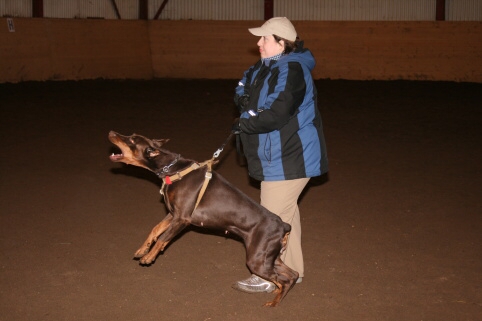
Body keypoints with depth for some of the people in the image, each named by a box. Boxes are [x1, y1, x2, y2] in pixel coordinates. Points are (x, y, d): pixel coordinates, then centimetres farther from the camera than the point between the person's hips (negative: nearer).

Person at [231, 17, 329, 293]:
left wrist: (246, 125, -18)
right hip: (278, 156, 10)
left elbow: (277, 114, -30)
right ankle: (292, 270, 31)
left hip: (289, 159, -10)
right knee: (286, 211, 18)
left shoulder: (291, 70, -22)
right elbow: (245, 88, 11)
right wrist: (243, 98, -12)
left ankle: (269, 278, 7)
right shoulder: (267, 67, 10)